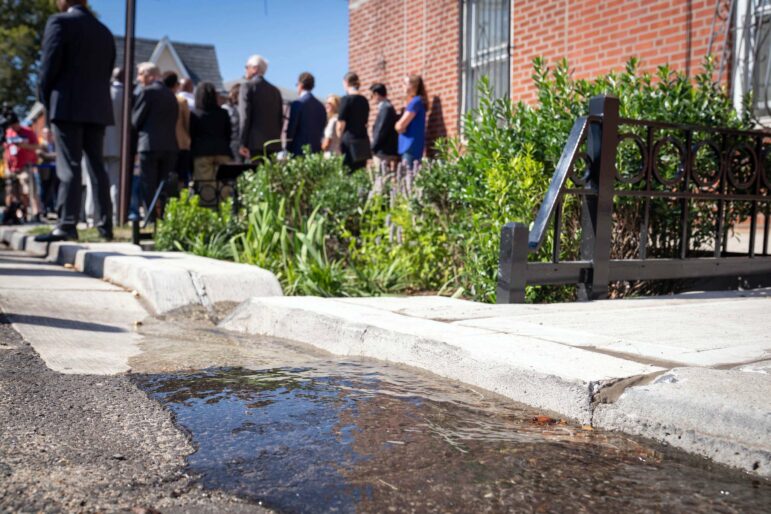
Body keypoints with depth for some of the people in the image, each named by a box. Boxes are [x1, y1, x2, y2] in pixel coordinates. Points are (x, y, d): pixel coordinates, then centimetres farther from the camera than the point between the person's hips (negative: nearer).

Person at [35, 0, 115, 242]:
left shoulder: (59, 22, -3)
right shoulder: (105, 32, 16)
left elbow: (49, 65, -8)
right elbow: (106, 72, 13)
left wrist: (46, 100, 4)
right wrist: (93, 96, 15)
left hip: (67, 106, -6)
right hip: (97, 109, 6)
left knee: (69, 167, -9)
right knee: (97, 166, 8)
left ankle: (67, 224, -13)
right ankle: (105, 225, 7)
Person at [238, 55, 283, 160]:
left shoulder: (247, 86, 0)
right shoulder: (275, 90, 17)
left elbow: (245, 116, -8)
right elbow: (280, 119, 16)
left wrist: (242, 143, -9)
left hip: (255, 143, -5)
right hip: (274, 144, 6)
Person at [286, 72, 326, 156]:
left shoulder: (298, 104, -7)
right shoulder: (321, 106, 11)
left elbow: (292, 128, -7)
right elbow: (322, 129, 12)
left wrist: (288, 149, 0)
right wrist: (315, 142, 17)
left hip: (299, 150, -6)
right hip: (316, 149, 6)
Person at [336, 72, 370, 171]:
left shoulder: (346, 99, -7)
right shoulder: (364, 100, 12)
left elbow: (341, 125, -7)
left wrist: (340, 136, 10)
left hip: (350, 141, -7)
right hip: (363, 142, 7)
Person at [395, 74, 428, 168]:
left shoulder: (416, 101, -10)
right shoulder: (414, 101, 19)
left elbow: (400, 126, -13)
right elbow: (400, 126, 20)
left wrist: (398, 125, 7)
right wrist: (400, 126, -1)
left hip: (411, 147, -9)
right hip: (409, 146, 9)